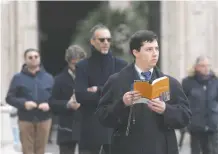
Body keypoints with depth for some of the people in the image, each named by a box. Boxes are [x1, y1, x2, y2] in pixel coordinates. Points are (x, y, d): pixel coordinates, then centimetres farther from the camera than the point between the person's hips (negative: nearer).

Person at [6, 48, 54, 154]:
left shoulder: (48, 77, 9)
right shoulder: (18, 78, 2)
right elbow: (9, 98, 0)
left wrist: (49, 104, -13)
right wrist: (24, 103, -16)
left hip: (44, 119, 2)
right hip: (25, 120, -2)